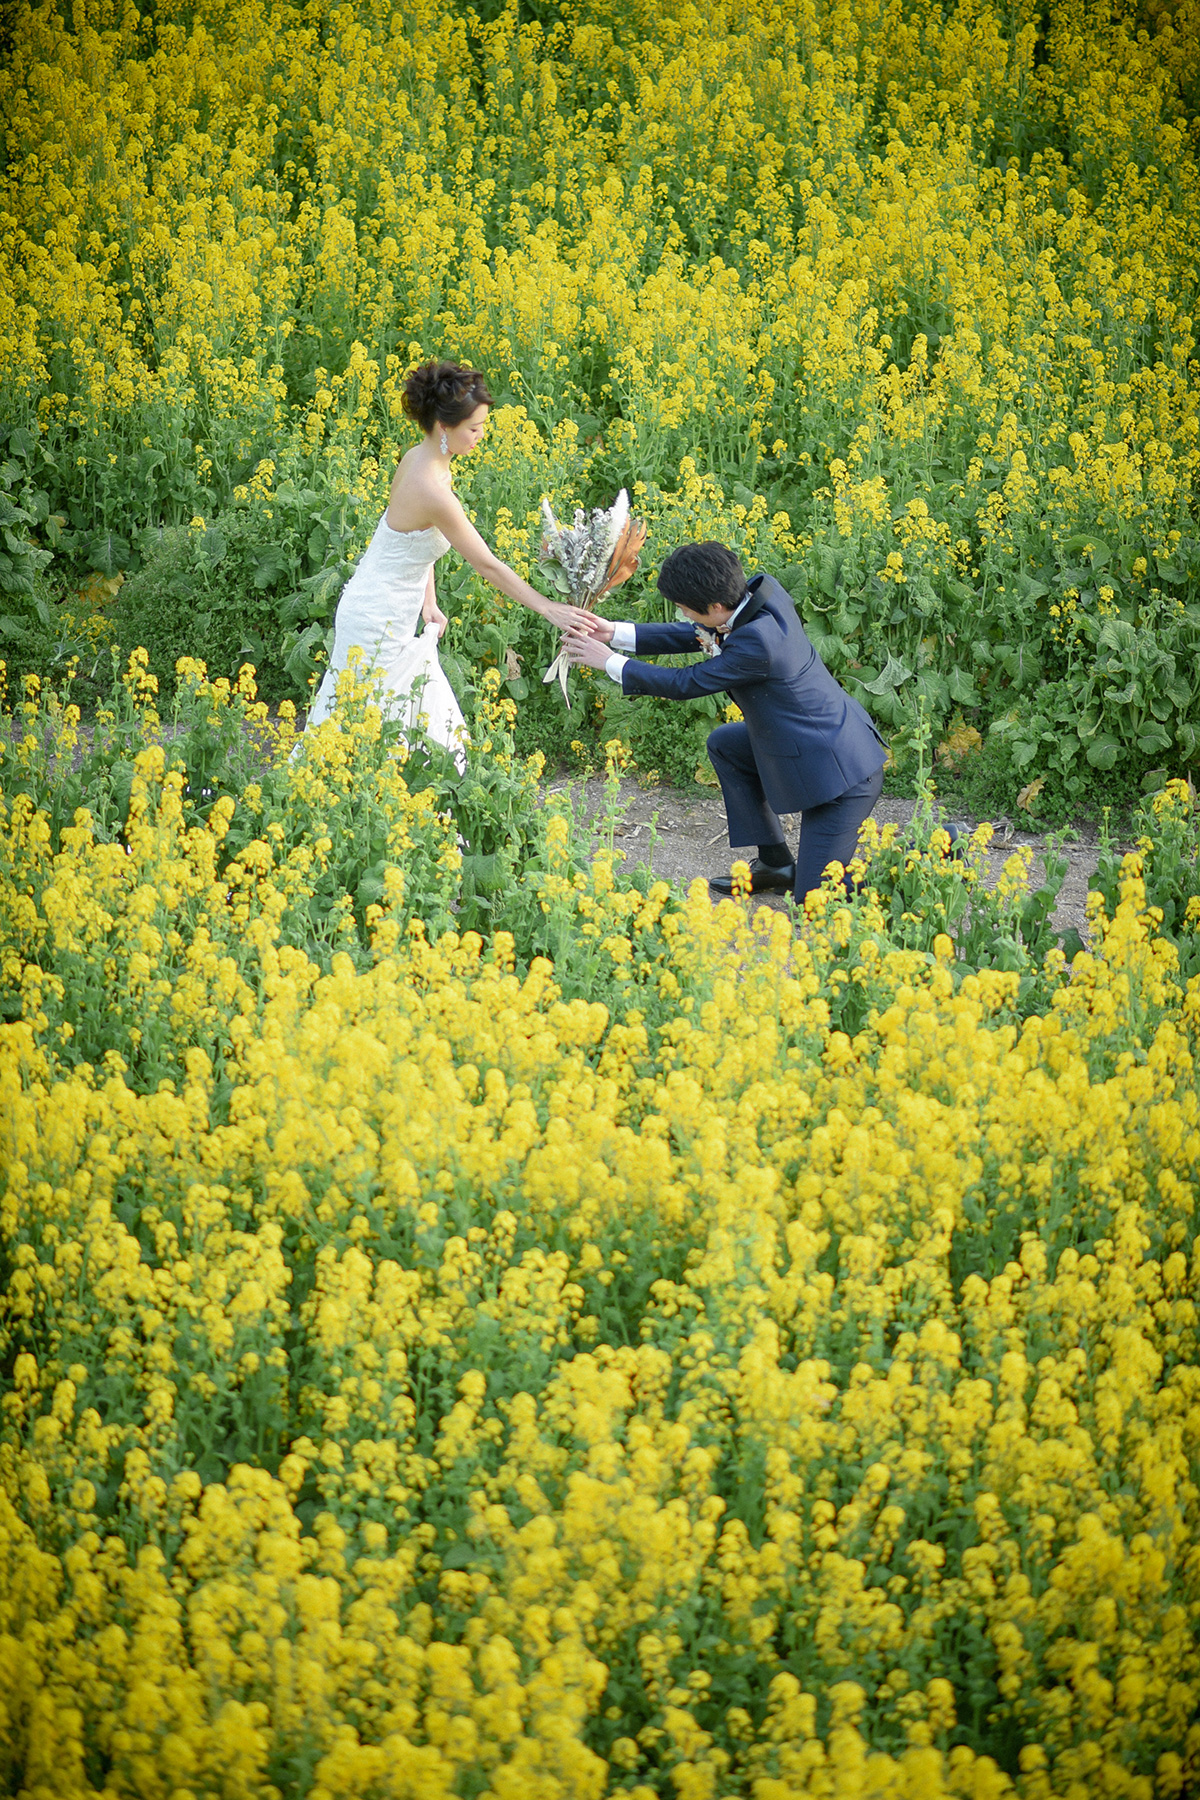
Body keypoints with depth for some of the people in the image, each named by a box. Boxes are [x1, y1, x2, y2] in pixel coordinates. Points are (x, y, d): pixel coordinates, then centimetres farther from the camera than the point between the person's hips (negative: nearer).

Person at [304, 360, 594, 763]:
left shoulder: (417, 458, -2)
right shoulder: (432, 490, -30)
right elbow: (486, 566, -23)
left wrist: (428, 601, 8)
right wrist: (548, 608, -17)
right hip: (378, 624, -9)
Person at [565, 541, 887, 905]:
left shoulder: (757, 642, -30)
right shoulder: (763, 590, -5)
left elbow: (686, 684, -17)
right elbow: (698, 635, 10)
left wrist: (610, 662, -6)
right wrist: (617, 633, 5)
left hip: (840, 774, -9)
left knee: (814, 900, -4)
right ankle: (775, 864, 24)